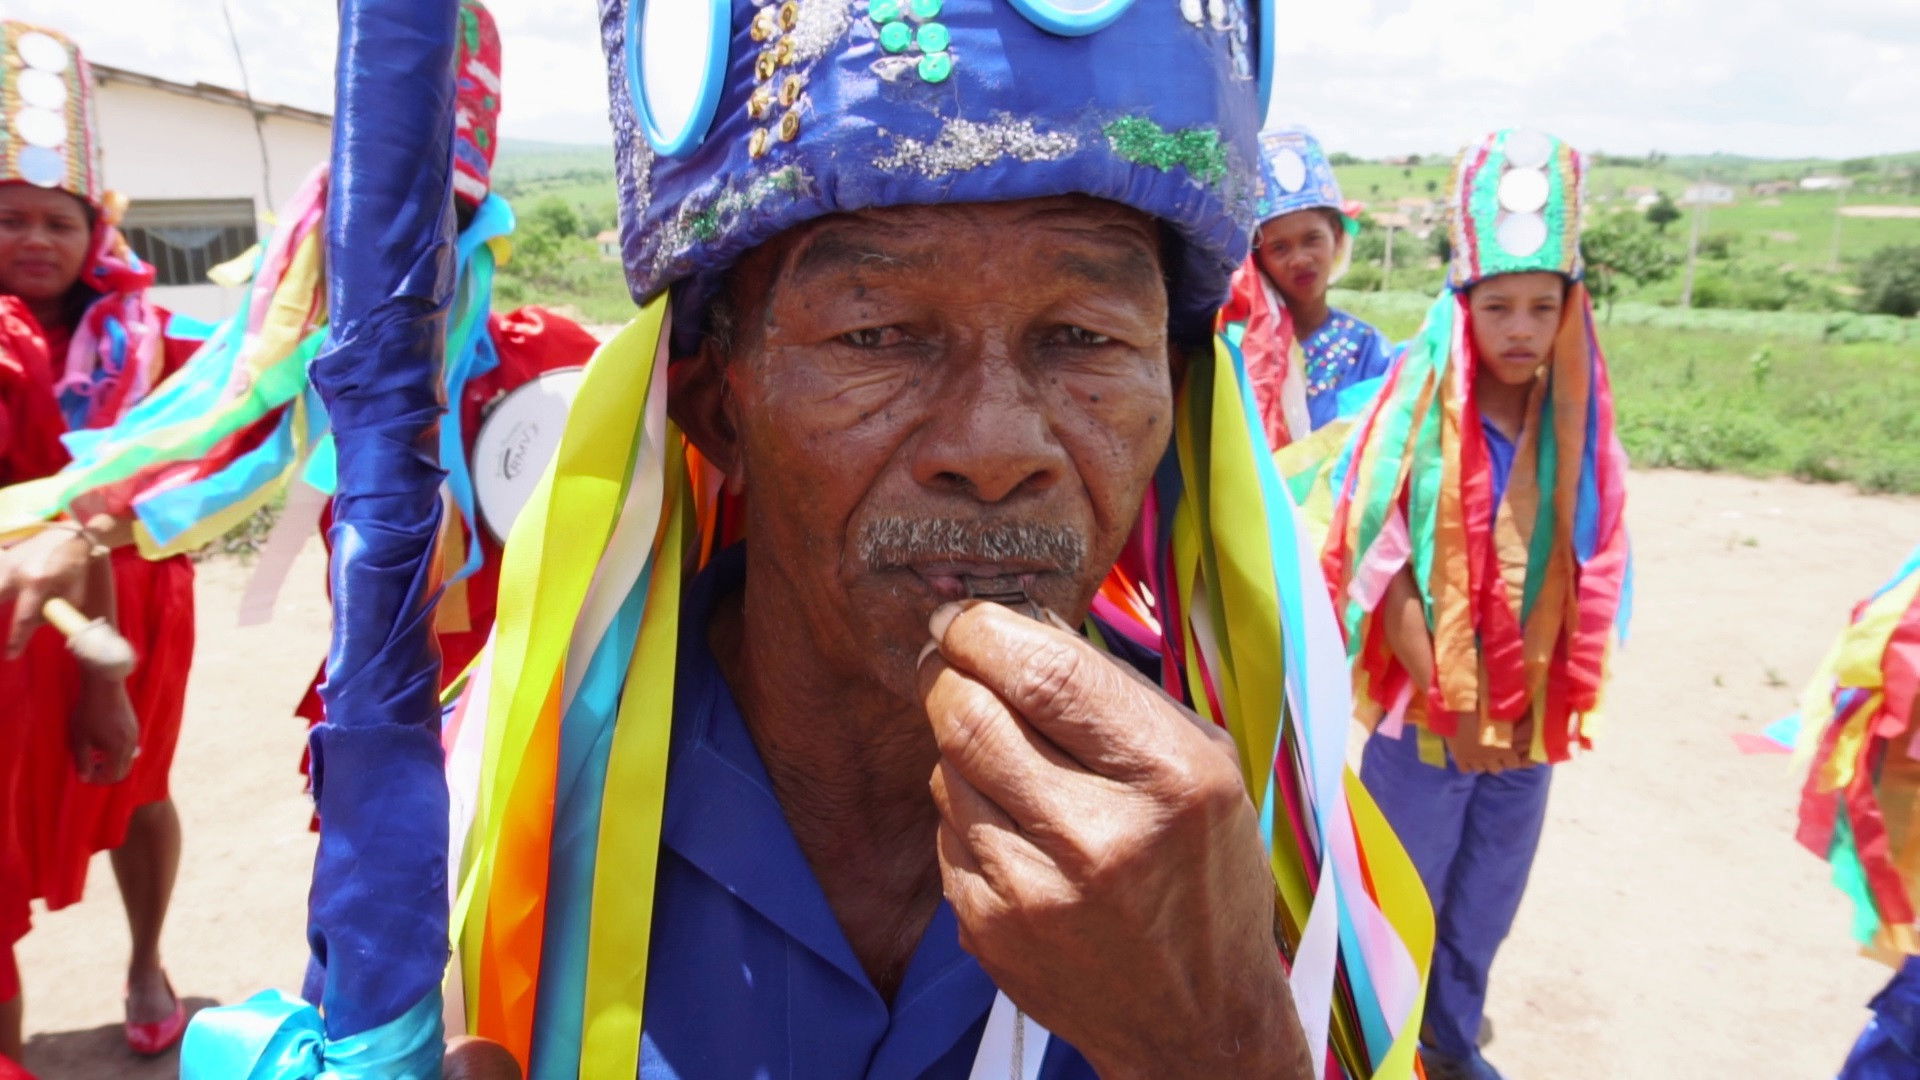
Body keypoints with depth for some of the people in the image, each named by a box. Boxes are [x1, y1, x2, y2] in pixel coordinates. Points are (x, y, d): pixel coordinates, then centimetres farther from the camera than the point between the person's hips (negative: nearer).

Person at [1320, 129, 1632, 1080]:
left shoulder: (1576, 427, 0)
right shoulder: (1422, 416, -12)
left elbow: (1592, 576, 4)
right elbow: (1385, 575, -14)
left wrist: (1554, 705, -2)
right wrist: (1453, 707, -14)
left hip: (1532, 717, 4)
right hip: (1429, 711, -4)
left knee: (1486, 904, 19)